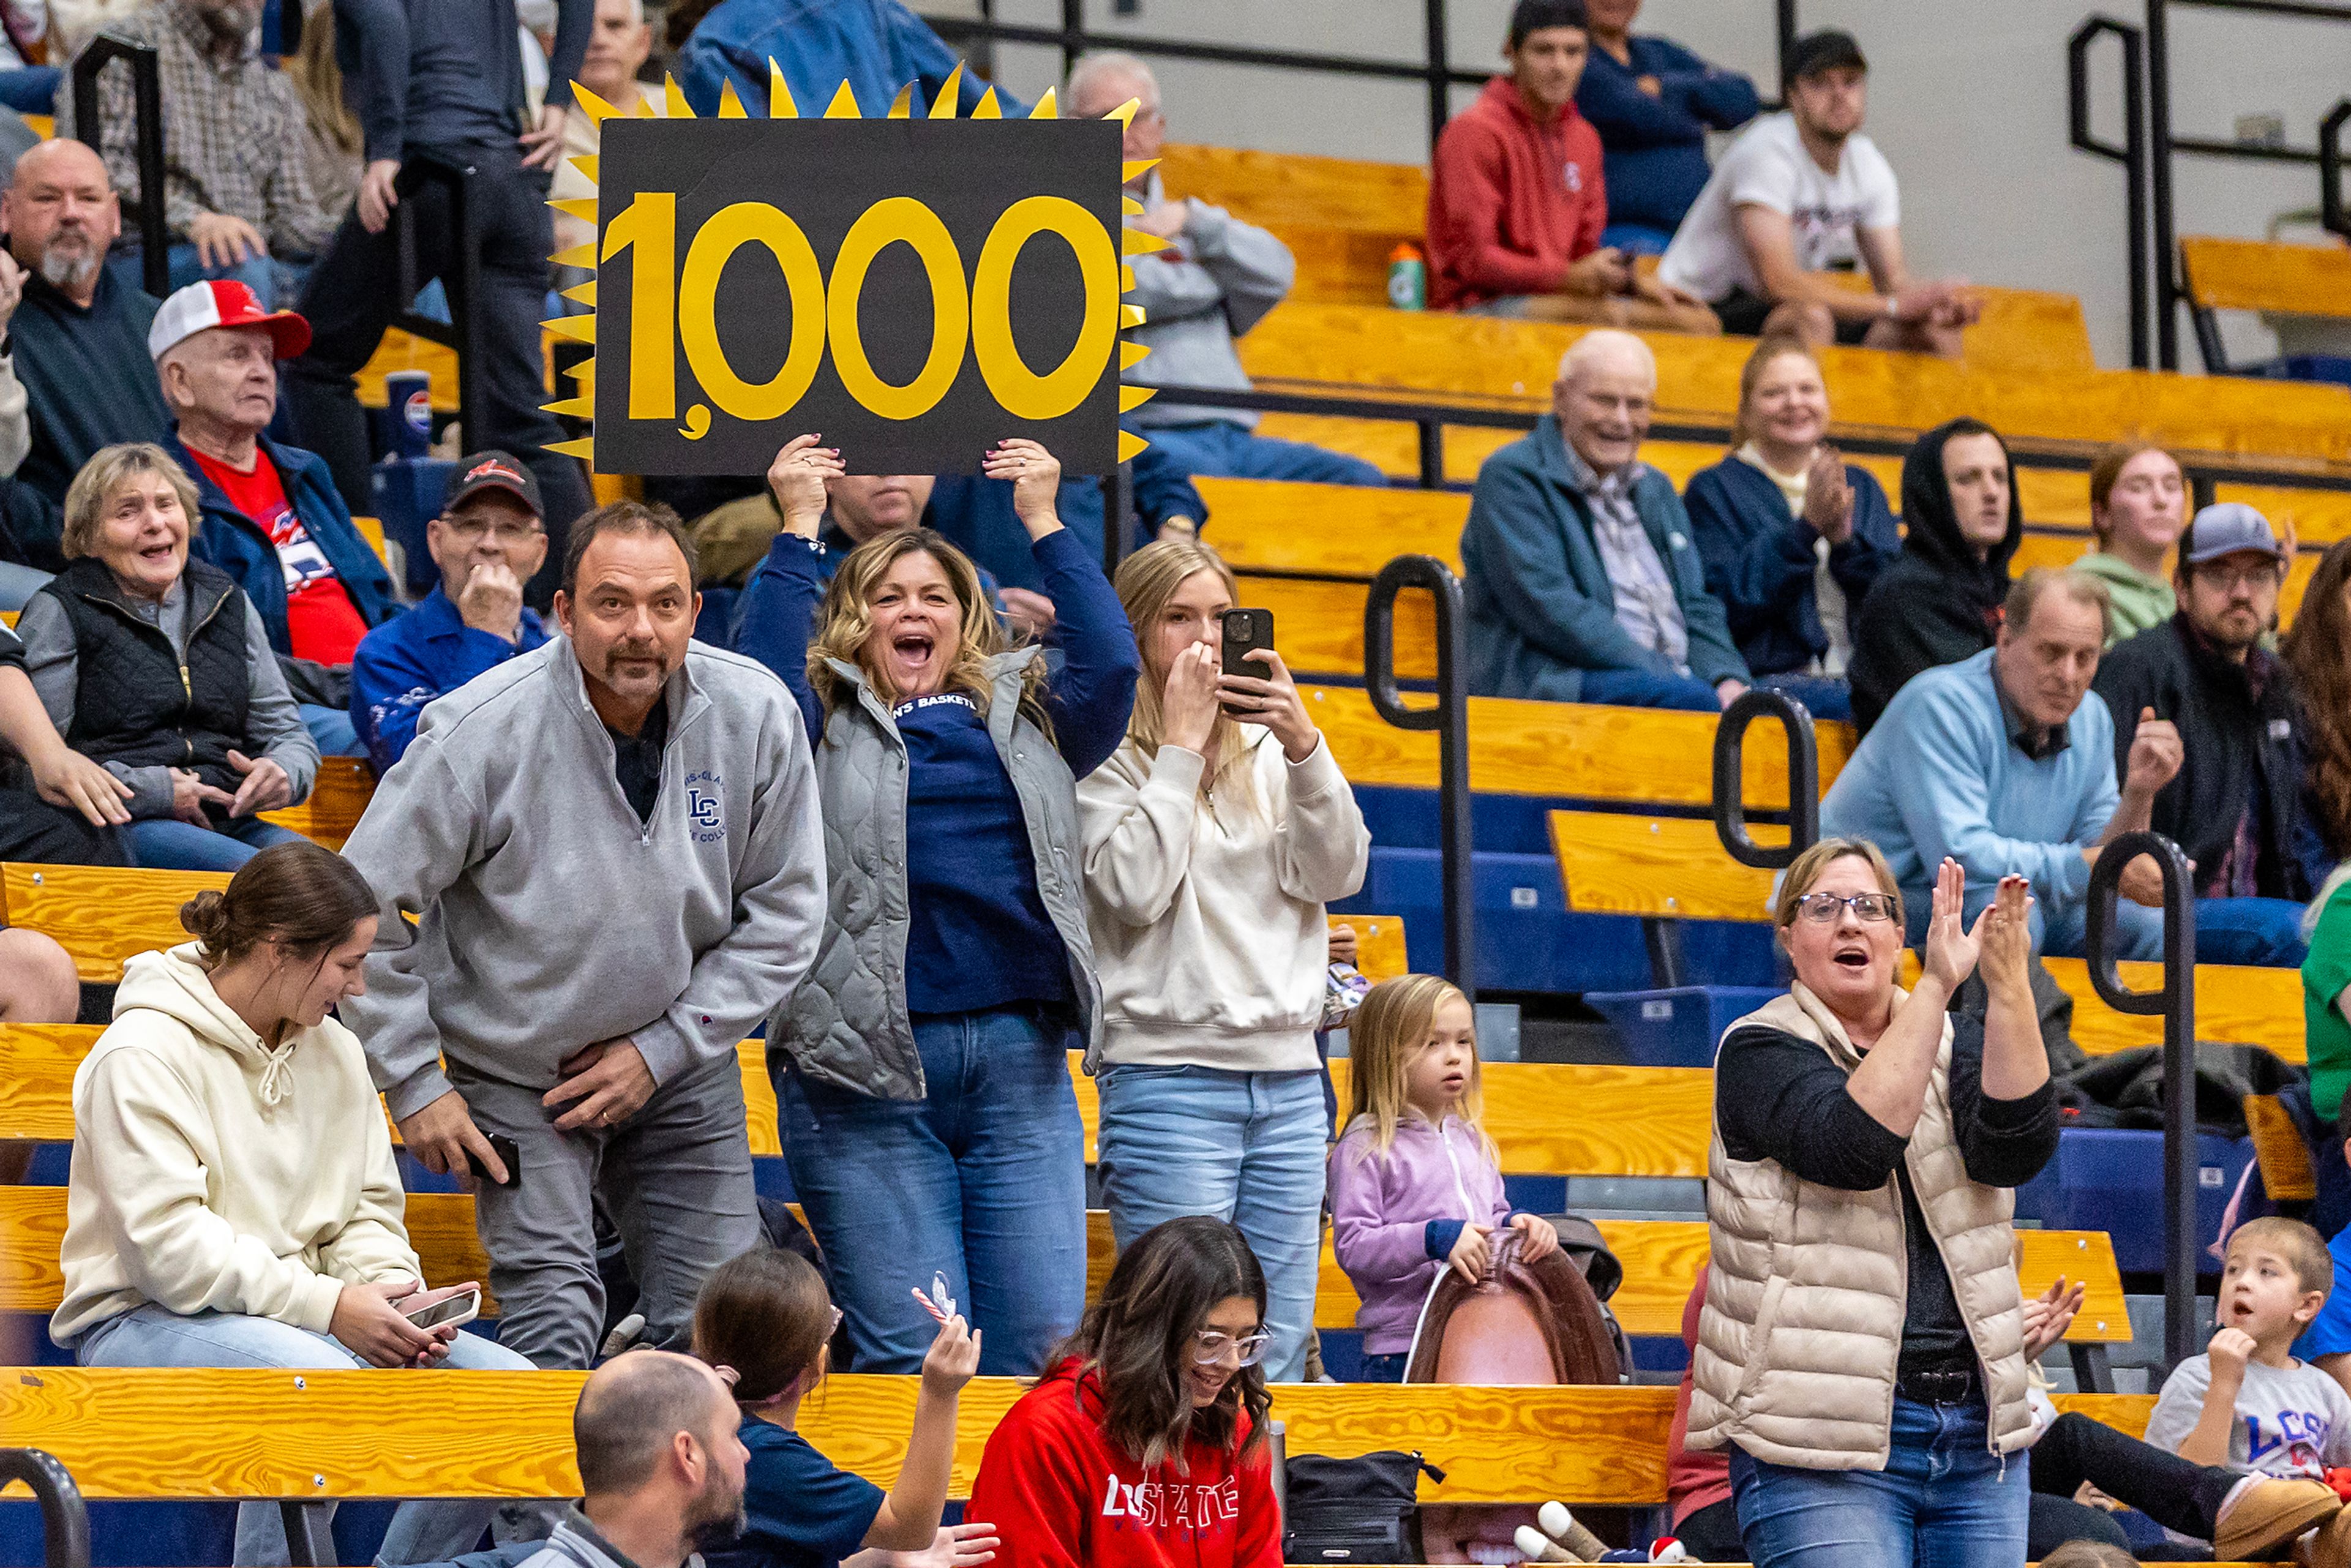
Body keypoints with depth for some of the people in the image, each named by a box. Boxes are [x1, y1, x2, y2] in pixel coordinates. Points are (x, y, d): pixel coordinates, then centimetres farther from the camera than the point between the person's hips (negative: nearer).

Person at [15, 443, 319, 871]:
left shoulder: (228, 604, 21)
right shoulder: (60, 613, 4)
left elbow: (288, 732, 24)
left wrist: (284, 773, -2)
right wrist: (153, 791, -13)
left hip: (228, 825, 5)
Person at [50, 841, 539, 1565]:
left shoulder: (334, 1050, 11)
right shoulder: (143, 1055, -13)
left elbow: (366, 1210, 15)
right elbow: (168, 1244, -21)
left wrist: (392, 1292, -8)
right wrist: (325, 1305, -24)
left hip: (307, 1318, 8)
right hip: (149, 1318, -8)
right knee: (321, 1379, -39)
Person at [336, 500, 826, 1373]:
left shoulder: (757, 718, -11)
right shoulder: (482, 730, -21)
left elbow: (784, 910, -1)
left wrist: (665, 1050, -8)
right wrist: (415, 1086, -11)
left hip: (681, 1070, 3)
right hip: (519, 1073, -3)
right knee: (554, 1333, -16)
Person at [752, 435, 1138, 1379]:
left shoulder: (1024, 717, 18)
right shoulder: (827, 724, 11)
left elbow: (1111, 663, 3)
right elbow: (768, 688, -9)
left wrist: (1043, 521, 7)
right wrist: (800, 527, -3)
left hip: (1021, 1062, 3)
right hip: (869, 1070, -3)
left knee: (1041, 1339, -2)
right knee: (908, 1355, -5)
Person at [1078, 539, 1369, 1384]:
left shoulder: (1266, 748, 13)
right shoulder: (1107, 757, -2)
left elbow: (1336, 874, 3)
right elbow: (1135, 887, -15)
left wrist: (1303, 744, -10)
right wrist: (1181, 745, -10)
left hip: (1288, 1074, 6)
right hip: (1169, 1075, -5)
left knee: (1276, 1352, 5)